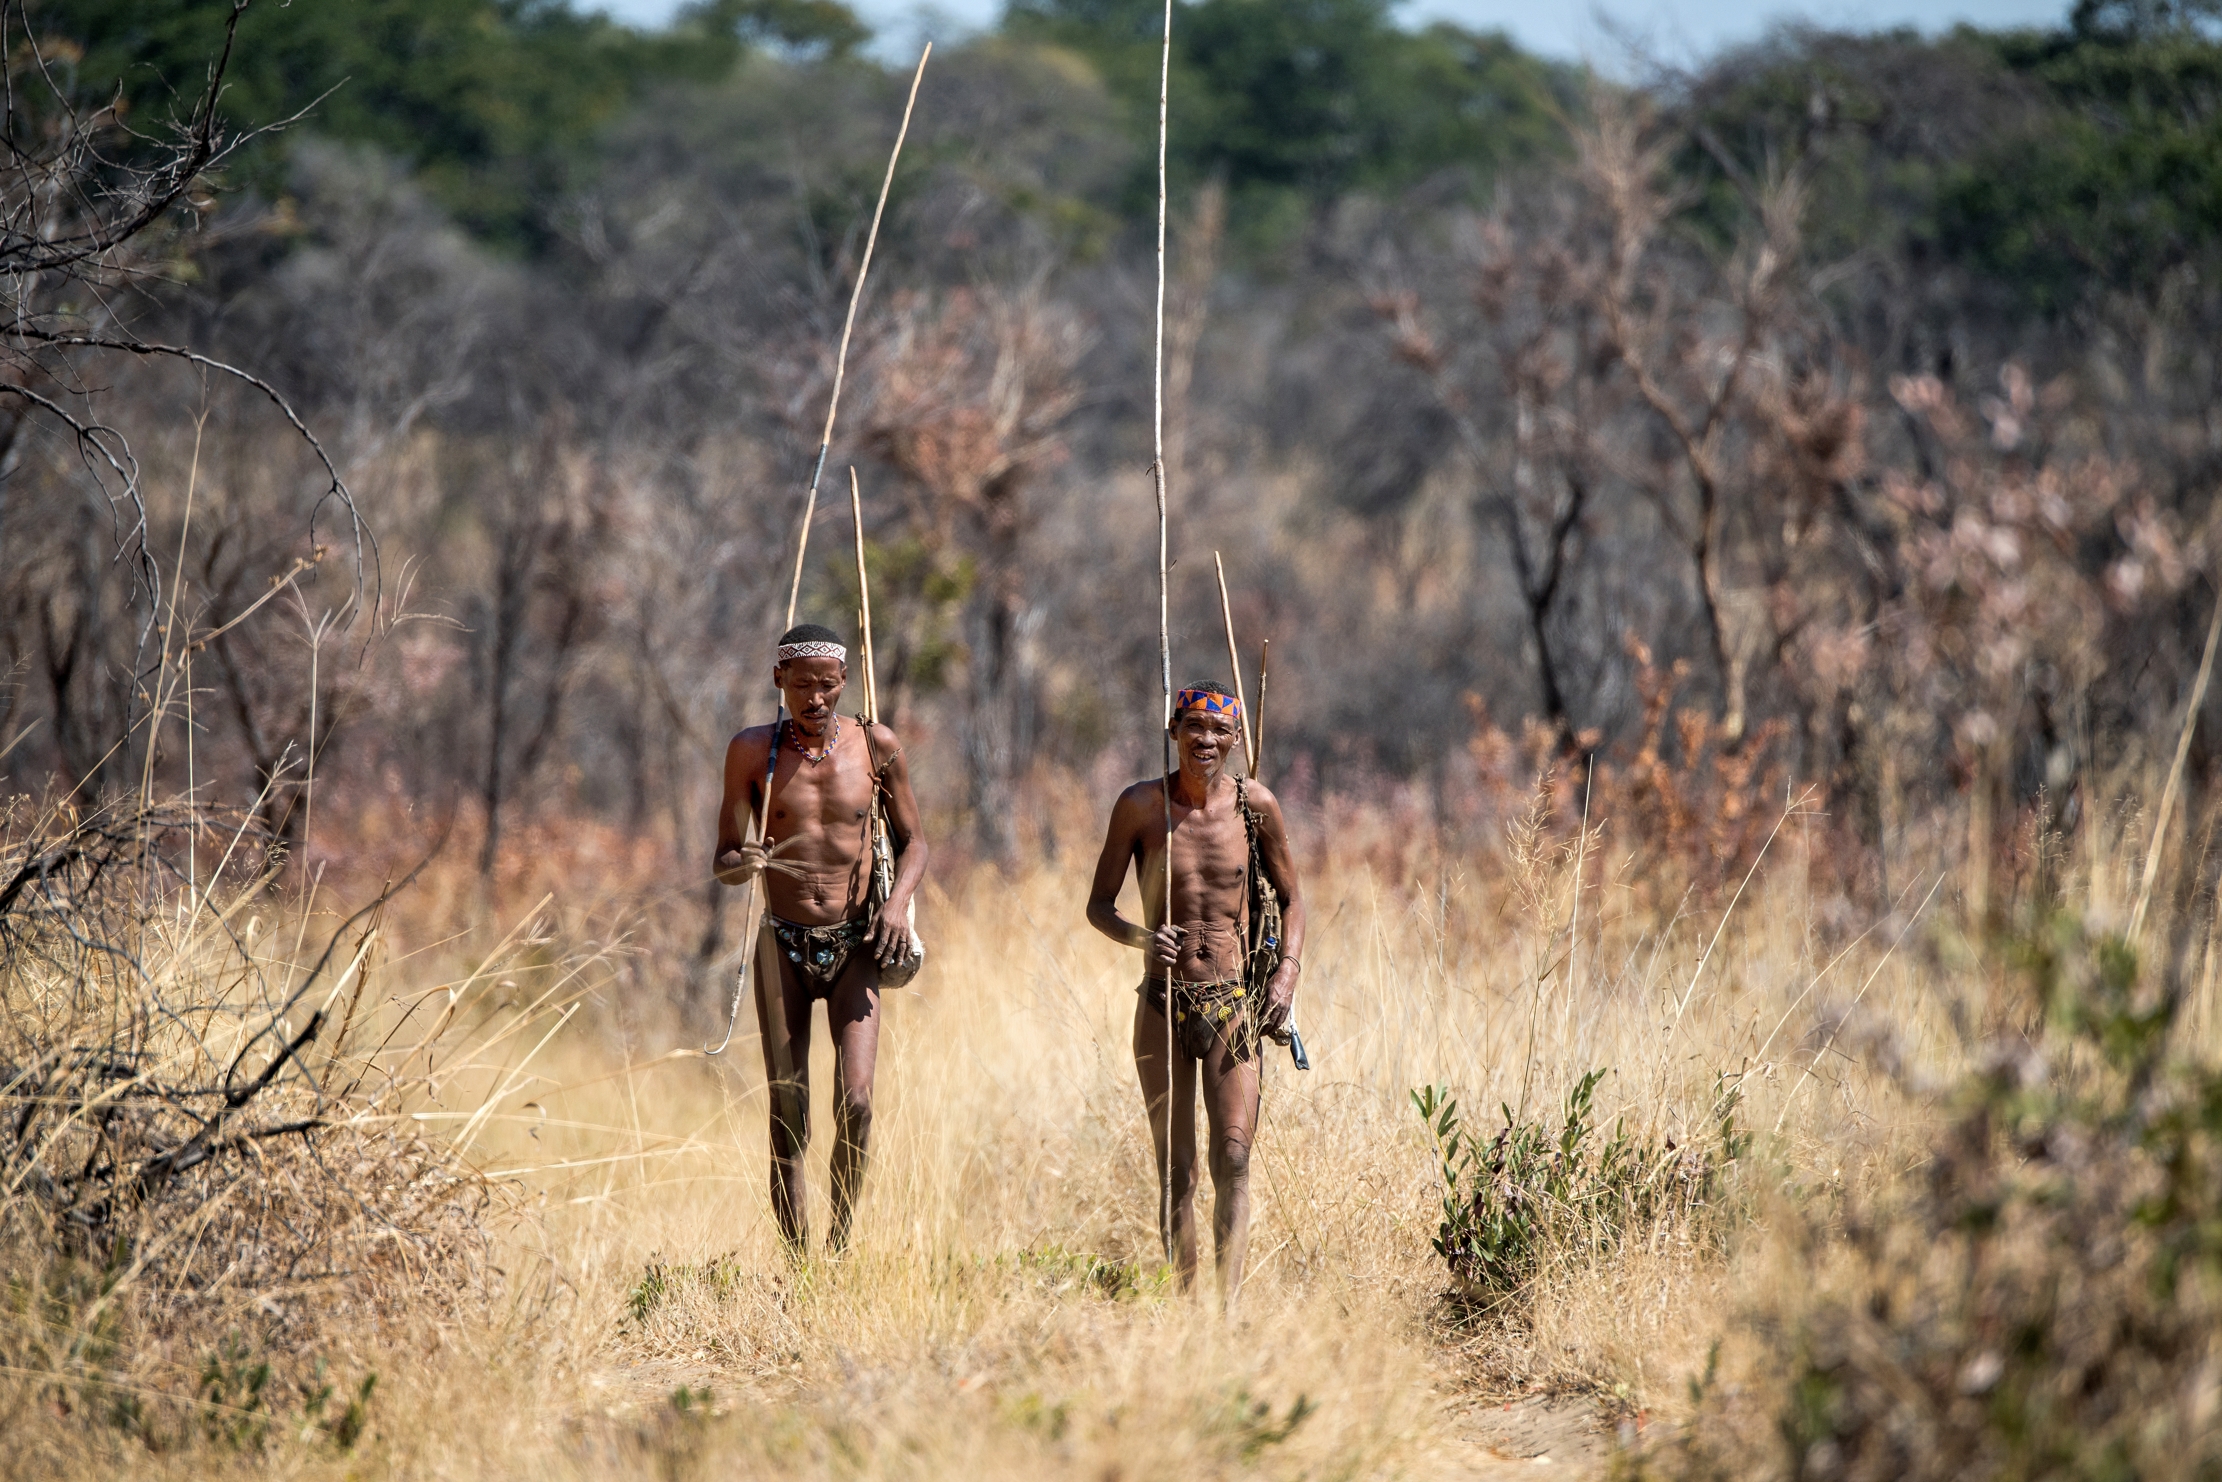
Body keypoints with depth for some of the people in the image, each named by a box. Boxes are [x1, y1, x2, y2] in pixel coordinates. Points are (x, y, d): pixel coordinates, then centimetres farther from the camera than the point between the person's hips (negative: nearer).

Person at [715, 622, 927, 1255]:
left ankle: (839, 1244, 1)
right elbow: (723, 860, 4)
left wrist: (899, 899, -7)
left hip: (855, 947, 0)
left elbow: (912, 840, 12)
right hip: (783, 945, 0)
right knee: (787, 1123, -1)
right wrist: (742, 863, -20)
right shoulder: (753, 751, -1)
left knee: (855, 1102, -16)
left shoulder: (876, 746, 1)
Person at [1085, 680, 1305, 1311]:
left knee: (1233, 1158, -13)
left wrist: (1288, 972, -3)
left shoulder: (1256, 805, 1)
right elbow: (1098, 906, 4)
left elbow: (1291, 898, 13)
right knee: (1175, 1170, 3)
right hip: (1164, 1002, 0)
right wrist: (1140, 936, -17)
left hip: (1233, 1003, 0)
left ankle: (1228, 1306, -20)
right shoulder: (1140, 805, -2)